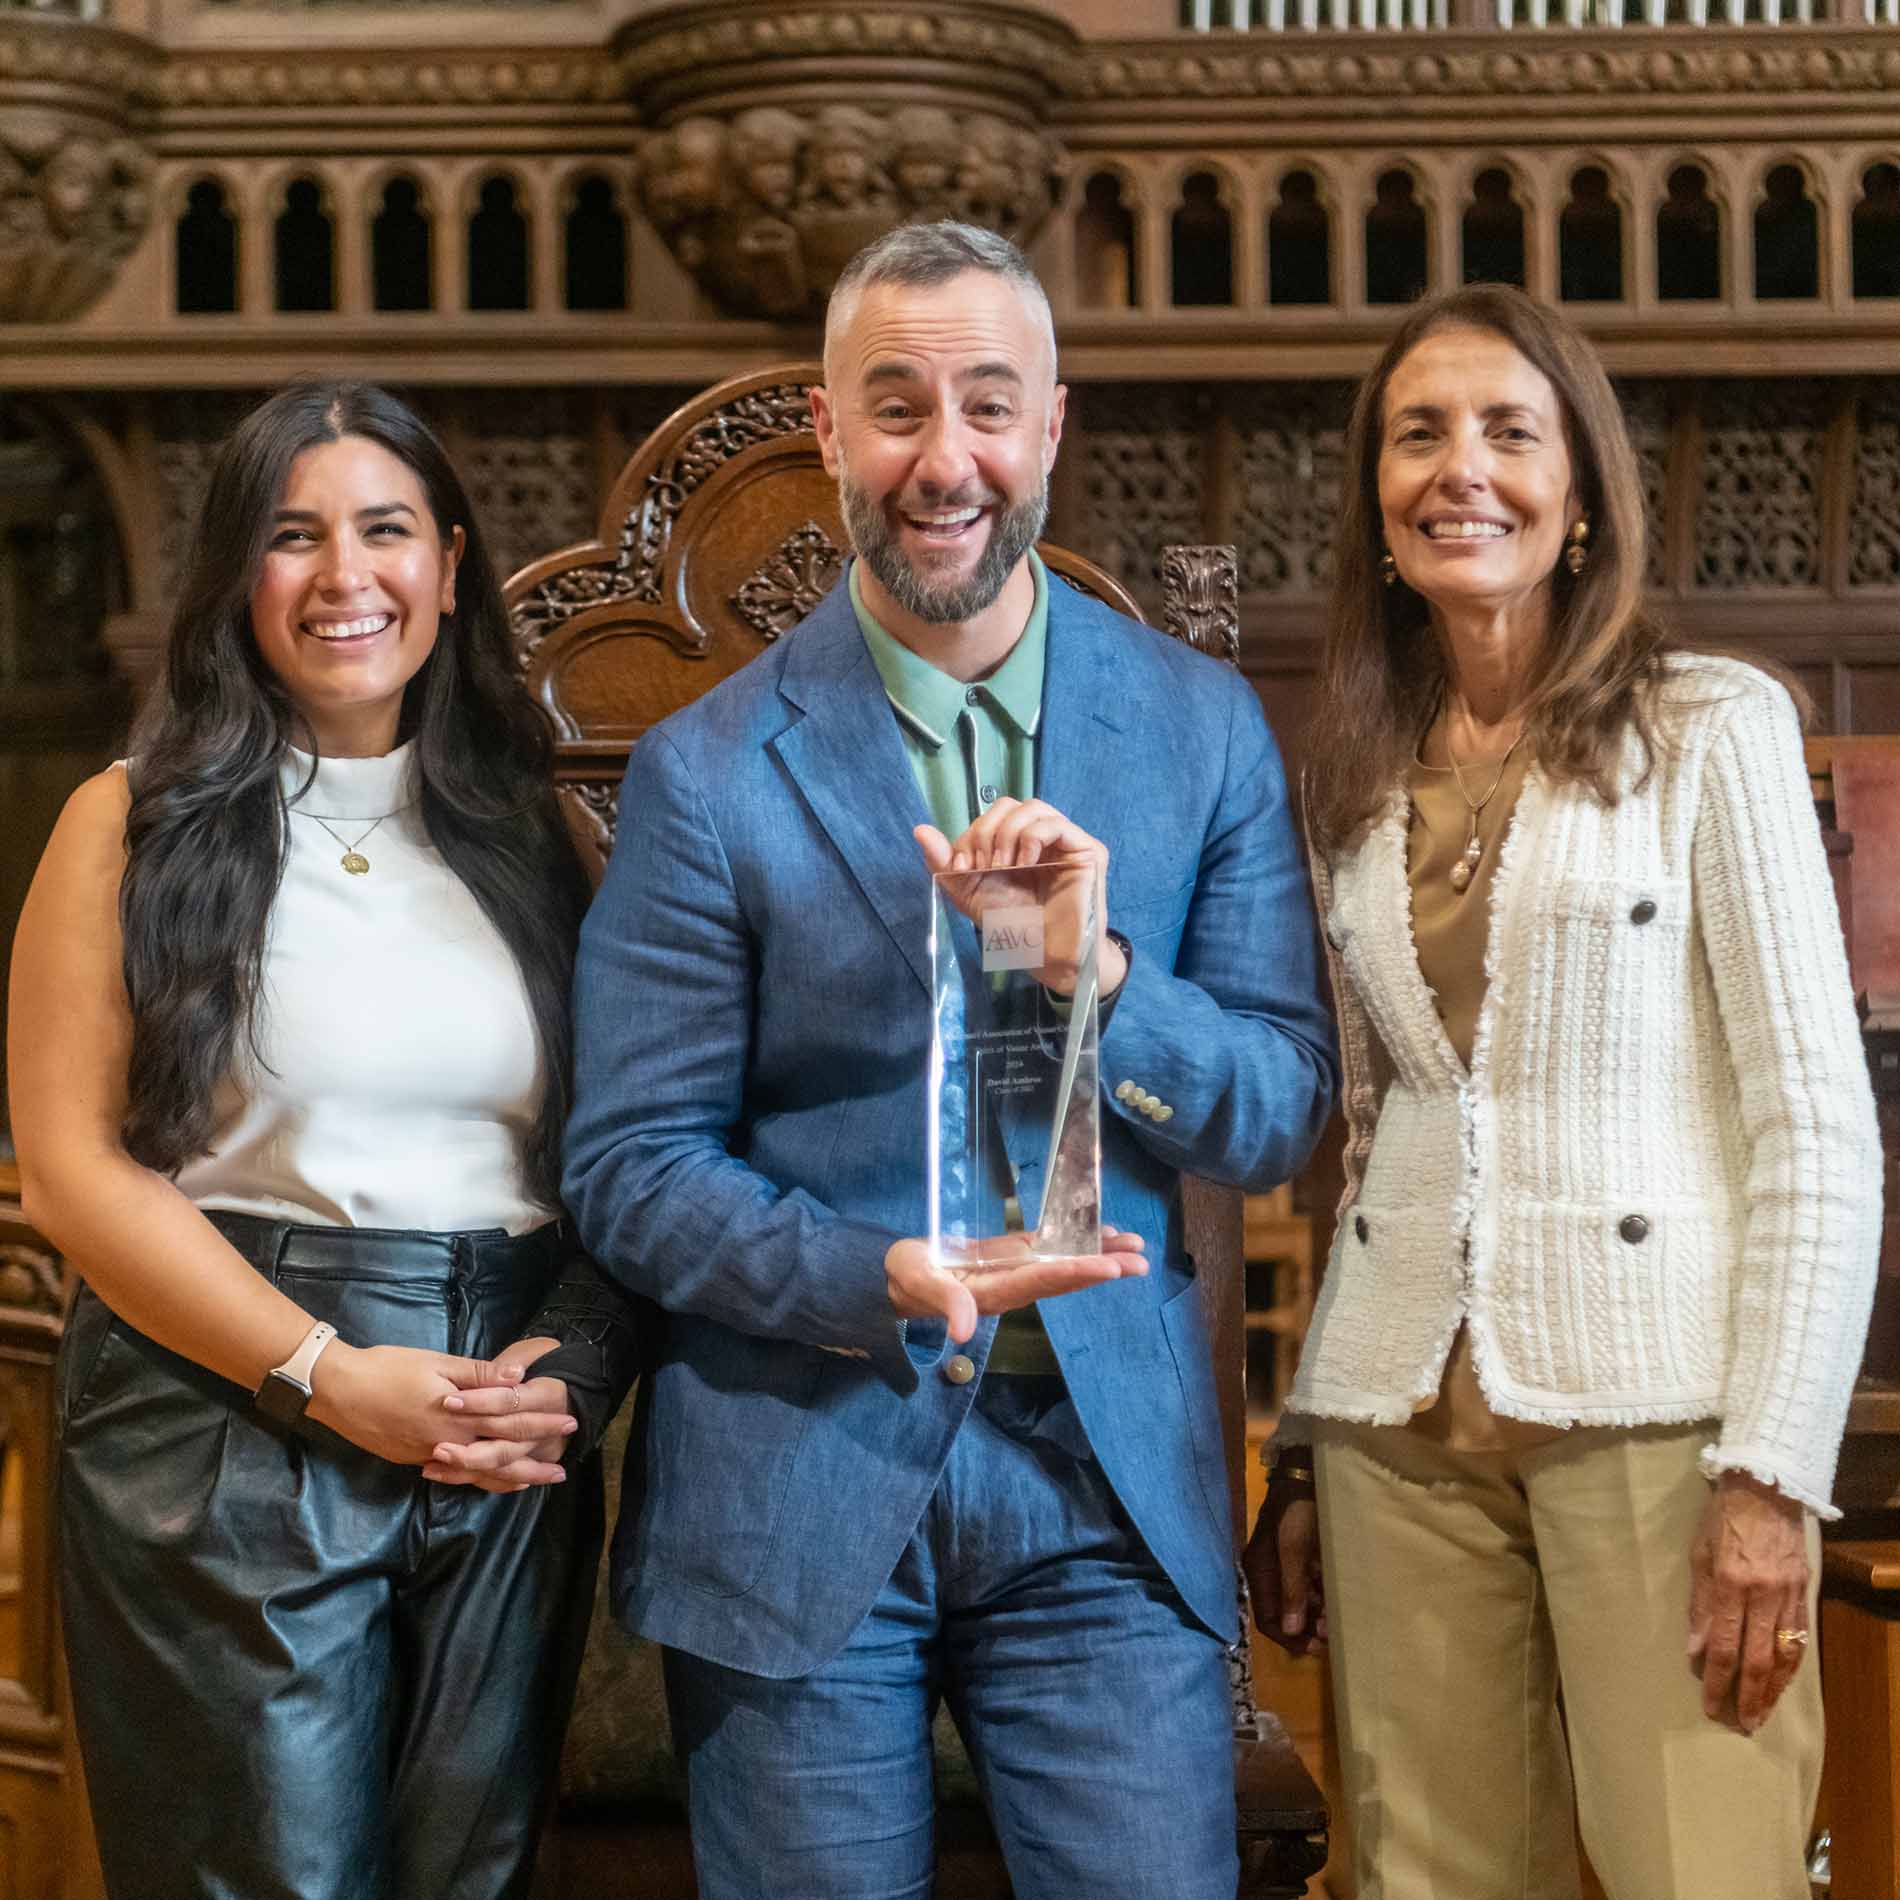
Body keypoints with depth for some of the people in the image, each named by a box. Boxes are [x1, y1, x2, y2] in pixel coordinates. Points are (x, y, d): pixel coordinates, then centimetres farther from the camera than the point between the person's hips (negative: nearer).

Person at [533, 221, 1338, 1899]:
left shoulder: (1204, 728, 3)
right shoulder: (707, 773, -3)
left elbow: (1284, 1115, 2)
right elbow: (629, 1169, -4)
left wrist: (1100, 972, -17)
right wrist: (881, 1285, -20)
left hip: (1112, 1474, 2)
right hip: (798, 1489, -1)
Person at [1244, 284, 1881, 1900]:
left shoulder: (1713, 727, 0)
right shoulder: (1357, 782, 13)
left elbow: (1819, 1129, -5)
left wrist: (1773, 1477, -13)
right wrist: (1302, 1458, 14)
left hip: (1652, 1404, -4)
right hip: (1403, 1426, 4)